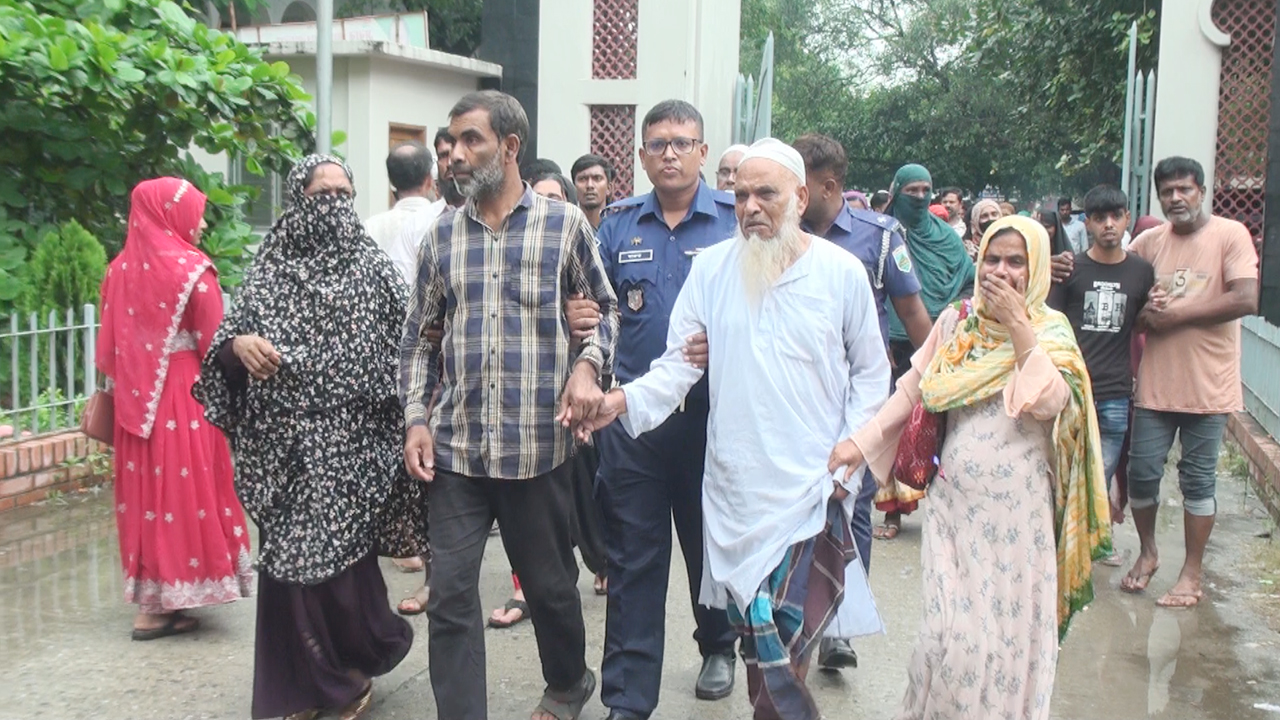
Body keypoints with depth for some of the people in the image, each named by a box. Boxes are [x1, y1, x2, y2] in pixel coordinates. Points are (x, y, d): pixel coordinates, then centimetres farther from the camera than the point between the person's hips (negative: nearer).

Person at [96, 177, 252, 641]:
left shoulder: (121, 268, 5)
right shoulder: (191, 268, -11)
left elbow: (110, 342, 8)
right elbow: (212, 343, -10)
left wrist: (118, 390, 15)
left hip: (135, 396, 6)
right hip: (184, 393, -6)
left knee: (144, 484, 13)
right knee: (181, 484, 1)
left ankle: (147, 594, 21)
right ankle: (158, 607, 5)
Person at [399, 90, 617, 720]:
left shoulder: (564, 224, 0)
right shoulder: (442, 235, 7)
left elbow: (604, 307, 9)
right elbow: (420, 335, 12)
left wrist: (587, 365, -9)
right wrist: (417, 419, 4)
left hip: (539, 447, -2)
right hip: (455, 449, 2)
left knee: (551, 583, 15)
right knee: (450, 595, 1)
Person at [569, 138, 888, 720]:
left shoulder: (842, 273, 1)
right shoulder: (711, 268, 4)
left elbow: (870, 373, 7)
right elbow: (680, 362, 1)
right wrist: (624, 400, -16)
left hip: (813, 490, -2)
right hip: (734, 487, 2)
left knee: (778, 651, -8)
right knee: (754, 637, 12)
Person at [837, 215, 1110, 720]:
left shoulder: (1050, 331, -2)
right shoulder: (957, 322, 5)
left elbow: (1051, 402, -19)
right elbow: (914, 389, 7)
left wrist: (1018, 328, -18)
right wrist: (862, 440, 1)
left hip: (1018, 506, -1)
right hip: (955, 500, 2)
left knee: (1011, 627, 5)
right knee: (951, 627, 1)